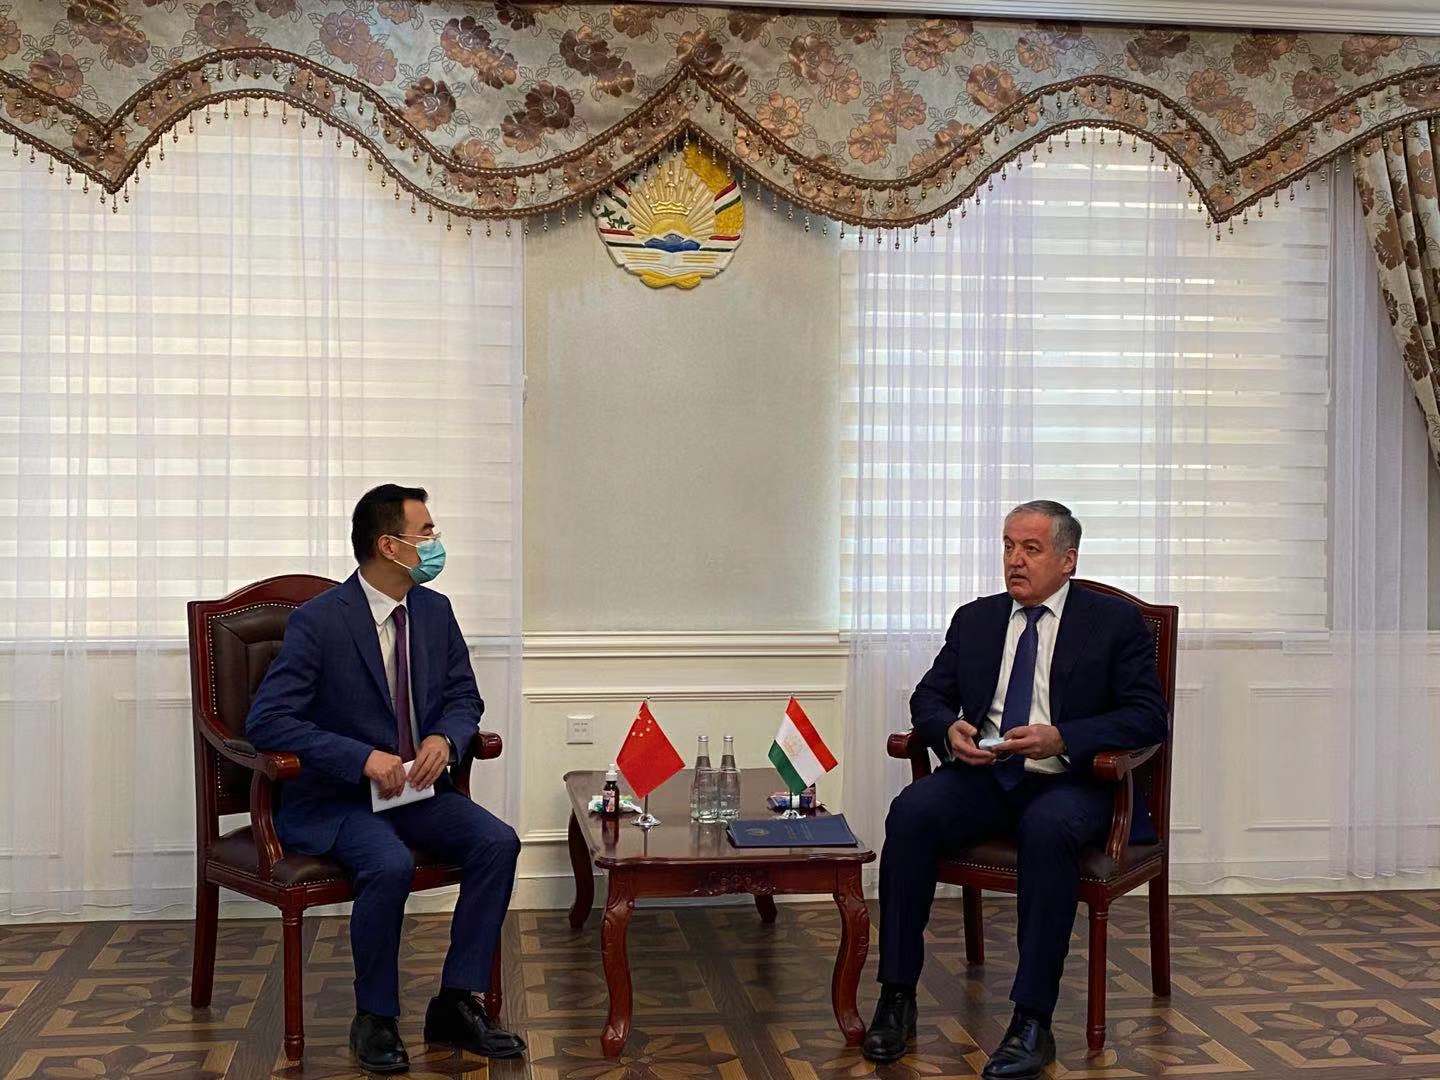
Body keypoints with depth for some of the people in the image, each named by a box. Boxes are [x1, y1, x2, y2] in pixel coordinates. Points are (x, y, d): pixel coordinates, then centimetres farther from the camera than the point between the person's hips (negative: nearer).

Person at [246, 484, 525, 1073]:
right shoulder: (318, 621, -14)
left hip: (417, 786, 6)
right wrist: (363, 758, -26)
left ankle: (456, 1003, -7)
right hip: (334, 799, -6)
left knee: (498, 842, -18)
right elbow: (267, 721, -18)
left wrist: (444, 738, -10)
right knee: (390, 864, -34)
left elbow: (463, 697, 14)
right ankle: (375, 1018, -11)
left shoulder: (435, 610, 5)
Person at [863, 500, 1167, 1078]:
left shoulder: (1115, 621, 4)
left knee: (1048, 828, -38)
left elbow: (1149, 716, -4)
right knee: (911, 811, -26)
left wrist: (1060, 738, -19)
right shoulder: (975, 619, 17)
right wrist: (950, 730, -9)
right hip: (984, 776, 4)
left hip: (1068, 781, -3)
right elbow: (927, 698, 17)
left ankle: (1032, 1022, -31)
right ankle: (897, 998, -20)